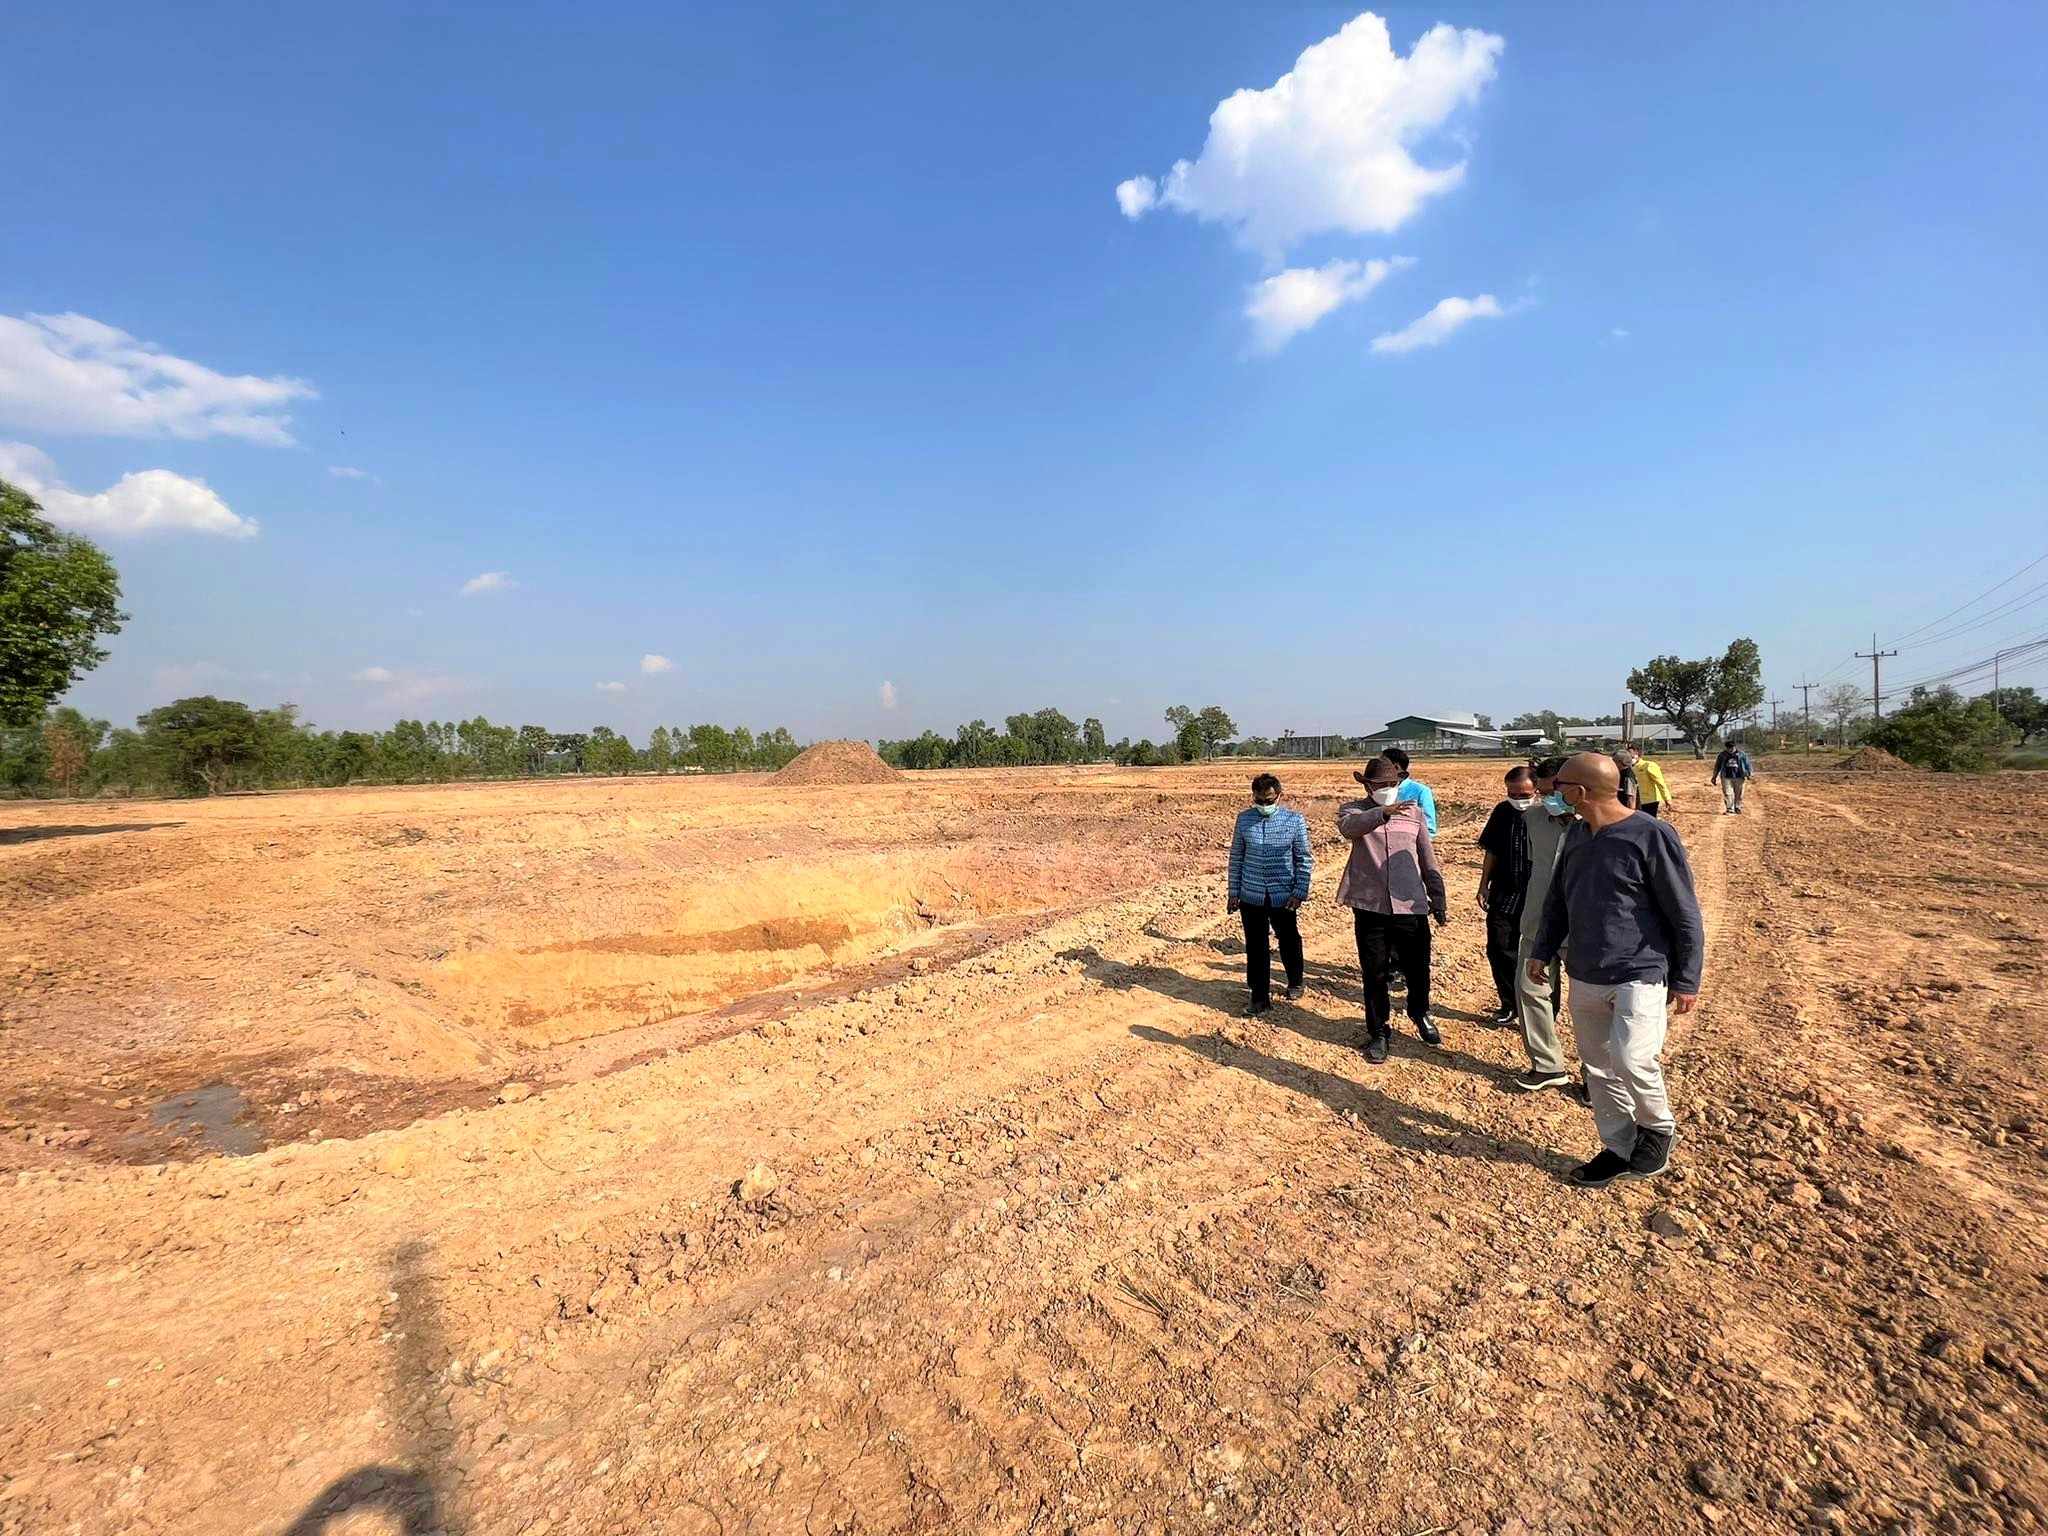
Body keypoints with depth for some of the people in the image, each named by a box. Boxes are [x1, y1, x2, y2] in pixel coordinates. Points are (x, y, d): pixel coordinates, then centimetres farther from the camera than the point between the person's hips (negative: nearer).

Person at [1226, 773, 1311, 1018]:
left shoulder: (1294, 820, -7)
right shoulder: (1244, 819, -1)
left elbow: (1304, 859, -2)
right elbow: (1236, 857, 5)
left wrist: (1300, 892, -8)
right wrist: (1234, 892, 5)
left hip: (1283, 896, -1)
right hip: (1251, 896, 1)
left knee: (1289, 943, 15)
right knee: (1255, 947, 6)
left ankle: (1295, 983, 41)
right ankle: (1260, 996, 19)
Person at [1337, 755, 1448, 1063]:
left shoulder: (1414, 812, 7)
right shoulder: (1354, 810, -1)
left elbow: (1429, 861, 12)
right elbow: (1349, 827, -27)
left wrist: (1439, 902, 11)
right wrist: (1382, 812, -44)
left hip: (1411, 907, 2)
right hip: (1370, 908, -2)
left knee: (1418, 969, 12)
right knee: (1374, 974, 7)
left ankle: (1420, 1013, 43)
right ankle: (1378, 1032, 26)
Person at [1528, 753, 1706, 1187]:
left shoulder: (1651, 836, -15)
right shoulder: (1575, 836, 5)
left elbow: (1685, 915, -10)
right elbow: (1557, 900, 16)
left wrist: (1687, 980, -9)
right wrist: (1543, 950, 12)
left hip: (1639, 976, -6)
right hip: (1584, 978, 7)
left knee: (1631, 1061, -17)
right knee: (1598, 1069, 11)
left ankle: (1658, 1129, 12)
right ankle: (1620, 1150, 27)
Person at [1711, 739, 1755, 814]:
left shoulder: (1742, 754, 4)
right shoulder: (1722, 755, 6)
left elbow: (1747, 764, 7)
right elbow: (1717, 766, 13)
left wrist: (1750, 774, -4)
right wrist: (1714, 777, 13)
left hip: (1739, 777, 0)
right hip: (1726, 778, 0)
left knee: (1738, 794, 6)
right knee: (1727, 794, -6)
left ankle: (1737, 808, 20)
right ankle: (1729, 809, -1)